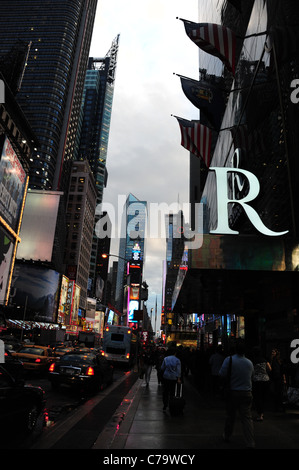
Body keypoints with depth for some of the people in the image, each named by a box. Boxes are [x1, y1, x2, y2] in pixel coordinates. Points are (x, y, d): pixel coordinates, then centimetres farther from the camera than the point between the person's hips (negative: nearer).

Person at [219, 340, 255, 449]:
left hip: (233, 392, -1)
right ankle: (250, 443, -1)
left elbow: (222, 374, -14)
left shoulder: (229, 359, -13)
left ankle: (226, 436, 31)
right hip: (246, 393, 2)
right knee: (247, 417, 4)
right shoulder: (249, 362, 0)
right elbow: (251, 377, 12)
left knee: (230, 415, 14)